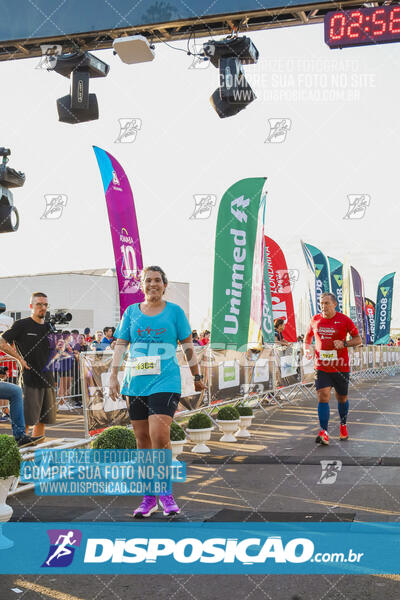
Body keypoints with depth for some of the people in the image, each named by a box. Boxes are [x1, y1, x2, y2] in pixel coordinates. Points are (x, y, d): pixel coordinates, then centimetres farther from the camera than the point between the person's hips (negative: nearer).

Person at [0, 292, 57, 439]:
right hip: (29, 379, -6)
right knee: (26, 419, -6)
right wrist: (19, 358, -12)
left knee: (43, 418, 10)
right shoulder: (22, 325, -4)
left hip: (47, 378, 6)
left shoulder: (49, 327, 14)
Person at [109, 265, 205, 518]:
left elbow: (188, 346, 9)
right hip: (136, 383, 3)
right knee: (142, 440, 7)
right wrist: (114, 376, 1)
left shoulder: (175, 311, 4)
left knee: (159, 435, -17)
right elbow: (121, 345, 9)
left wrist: (197, 376, 13)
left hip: (165, 383, -3)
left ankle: (165, 492, 0)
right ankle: (149, 497, 19)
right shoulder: (132, 311, 10)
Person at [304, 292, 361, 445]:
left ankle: (343, 426, 39)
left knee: (342, 398, 13)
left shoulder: (344, 320, -5)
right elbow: (308, 336, 22)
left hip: (341, 368, -1)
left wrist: (344, 343, -18)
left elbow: (358, 339, 0)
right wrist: (307, 348, 3)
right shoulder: (315, 320, 3)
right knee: (323, 397, -14)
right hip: (322, 367, 1)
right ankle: (323, 433, -16)